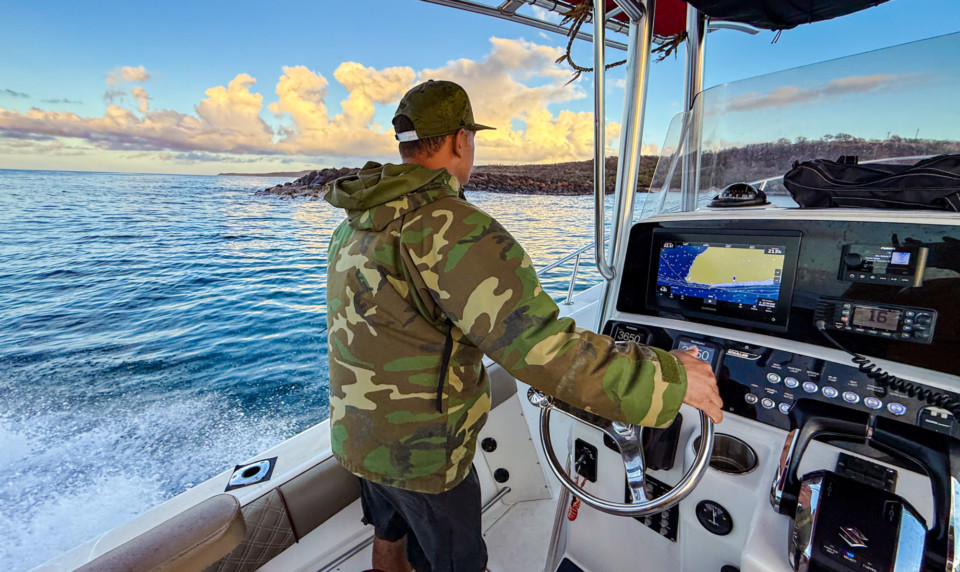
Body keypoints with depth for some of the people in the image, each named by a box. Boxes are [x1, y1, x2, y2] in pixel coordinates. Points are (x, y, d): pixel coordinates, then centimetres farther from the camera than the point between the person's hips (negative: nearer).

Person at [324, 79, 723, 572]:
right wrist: (671, 378, -25)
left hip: (356, 433, 8)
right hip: (420, 450, -8)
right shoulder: (450, 227, -29)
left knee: (390, 531, 31)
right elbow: (540, 347, -36)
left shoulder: (355, 222, 2)